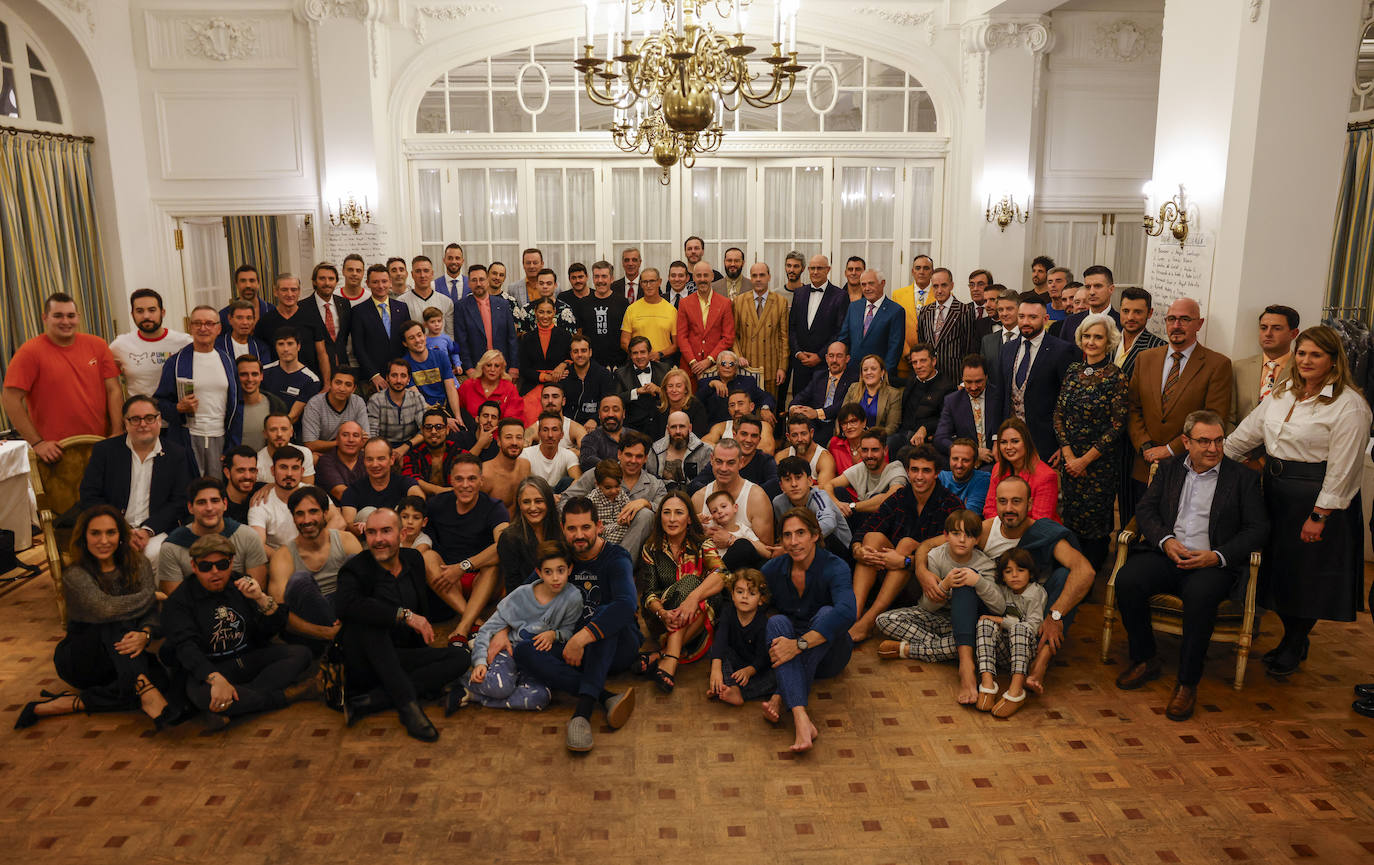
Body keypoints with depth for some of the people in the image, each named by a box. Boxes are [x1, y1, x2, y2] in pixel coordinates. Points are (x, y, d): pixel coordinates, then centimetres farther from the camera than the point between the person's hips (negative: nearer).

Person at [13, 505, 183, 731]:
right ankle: (147, 694, -44)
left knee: (163, 677, -30)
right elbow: (106, 608, -32)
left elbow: (152, 613, -10)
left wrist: (145, 634, -33)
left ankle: (70, 704, -25)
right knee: (119, 621, -34)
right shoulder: (75, 575, -13)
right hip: (79, 660, -3)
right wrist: (152, 595, -18)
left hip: (123, 661, 3)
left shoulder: (138, 564, -1)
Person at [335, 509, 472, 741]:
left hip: (400, 660, 5)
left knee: (461, 657, -17)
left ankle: (368, 703, -26)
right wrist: (405, 615, -33)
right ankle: (409, 705, -35)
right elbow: (346, 603, -33)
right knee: (366, 620, -31)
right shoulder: (356, 569, -10)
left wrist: (424, 626, 5)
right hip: (364, 666, -5)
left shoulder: (414, 559, 7)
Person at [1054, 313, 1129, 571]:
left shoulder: (1116, 378, -10)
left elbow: (1117, 426, -12)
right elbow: (1058, 414, 5)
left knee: (1095, 519, 4)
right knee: (1071, 513, 10)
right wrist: (1068, 454, -6)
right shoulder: (1074, 370, 5)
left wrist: (1085, 459, -13)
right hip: (1069, 458, 4)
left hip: (1100, 461, -4)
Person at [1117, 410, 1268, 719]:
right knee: (1126, 580, -26)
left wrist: (1217, 556, -13)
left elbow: (1257, 529, 2)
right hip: (1166, 555, 3)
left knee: (1200, 595, -36)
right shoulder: (1169, 468, 15)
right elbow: (1145, 509, 11)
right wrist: (1166, 541, -9)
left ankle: (1188, 683, -20)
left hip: (1213, 564, -3)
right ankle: (1145, 660, -4)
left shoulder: (1243, 477, 7)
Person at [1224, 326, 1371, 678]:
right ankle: (1292, 638, 36)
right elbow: (1248, 432, 12)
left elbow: (1341, 470, -17)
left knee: (1307, 575, 7)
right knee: (1279, 568, 15)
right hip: (1275, 491, 7)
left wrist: (1319, 516, -18)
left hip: (1316, 500, -7)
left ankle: (1295, 648, 27)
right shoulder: (1283, 392, 7)